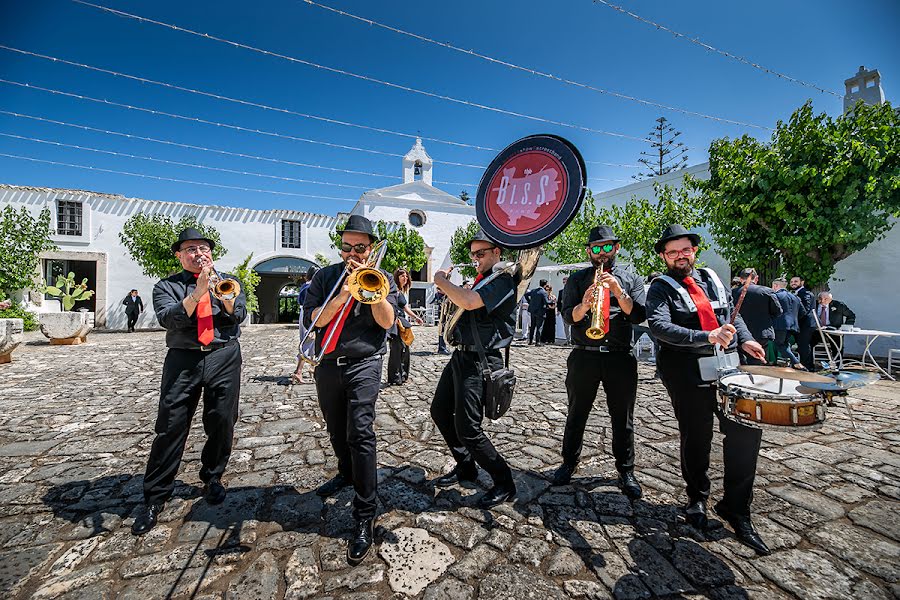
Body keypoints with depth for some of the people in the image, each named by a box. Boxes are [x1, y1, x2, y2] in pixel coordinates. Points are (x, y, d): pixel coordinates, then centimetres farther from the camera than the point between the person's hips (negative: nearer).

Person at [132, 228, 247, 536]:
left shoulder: (227, 279, 12)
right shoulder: (167, 286, 8)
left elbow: (239, 314, -2)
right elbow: (169, 318, -11)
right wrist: (198, 292, -22)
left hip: (224, 357, 1)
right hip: (183, 359, -1)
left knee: (222, 423, 6)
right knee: (171, 427, -1)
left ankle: (212, 478, 29)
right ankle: (154, 498, 15)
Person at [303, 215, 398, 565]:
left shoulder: (381, 278, 3)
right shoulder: (325, 277, 7)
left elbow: (387, 320, -11)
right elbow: (311, 319, -4)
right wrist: (342, 294, -17)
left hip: (363, 364, -4)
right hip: (327, 364, 4)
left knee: (360, 433, -13)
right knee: (337, 431, 20)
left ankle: (365, 517, -3)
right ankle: (346, 473, 47)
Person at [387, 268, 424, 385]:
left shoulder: (405, 291, 18)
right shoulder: (394, 290, -11)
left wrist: (416, 317, 21)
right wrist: (396, 318, -26)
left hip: (403, 323, 9)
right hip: (395, 323, -9)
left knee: (404, 349, 13)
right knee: (396, 350, -6)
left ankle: (402, 375, 25)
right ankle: (394, 378, 3)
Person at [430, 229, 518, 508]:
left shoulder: (502, 281, -15)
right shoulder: (481, 280, 15)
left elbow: (468, 302, -31)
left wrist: (442, 281, -15)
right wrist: (449, 285, 9)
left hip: (480, 361, -10)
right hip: (461, 354, 10)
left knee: (468, 429, -7)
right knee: (440, 411, 17)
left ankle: (504, 484, 15)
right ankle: (466, 467, 34)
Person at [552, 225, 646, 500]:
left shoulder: (631, 279, 9)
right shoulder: (577, 279, 7)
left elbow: (639, 315, -5)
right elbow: (568, 316, -5)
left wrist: (618, 291, -20)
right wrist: (583, 306, -26)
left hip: (620, 358, 0)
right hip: (583, 356, 0)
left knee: (623, 418, 10)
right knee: (576, 414, 11)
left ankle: (626, 471, 28)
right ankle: (569, 463, 28)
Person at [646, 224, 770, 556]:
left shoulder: (711, 278, 15)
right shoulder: (660, 288, -5)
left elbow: (732, 314, 24)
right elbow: (659, 326, -21)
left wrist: (745, 339, 6)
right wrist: (706, 337, -31)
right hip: (687, 375, -5)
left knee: (747, 428, -2)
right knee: (696, 439, 6)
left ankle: (735, 509, 16)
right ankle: (697, 500, 30)